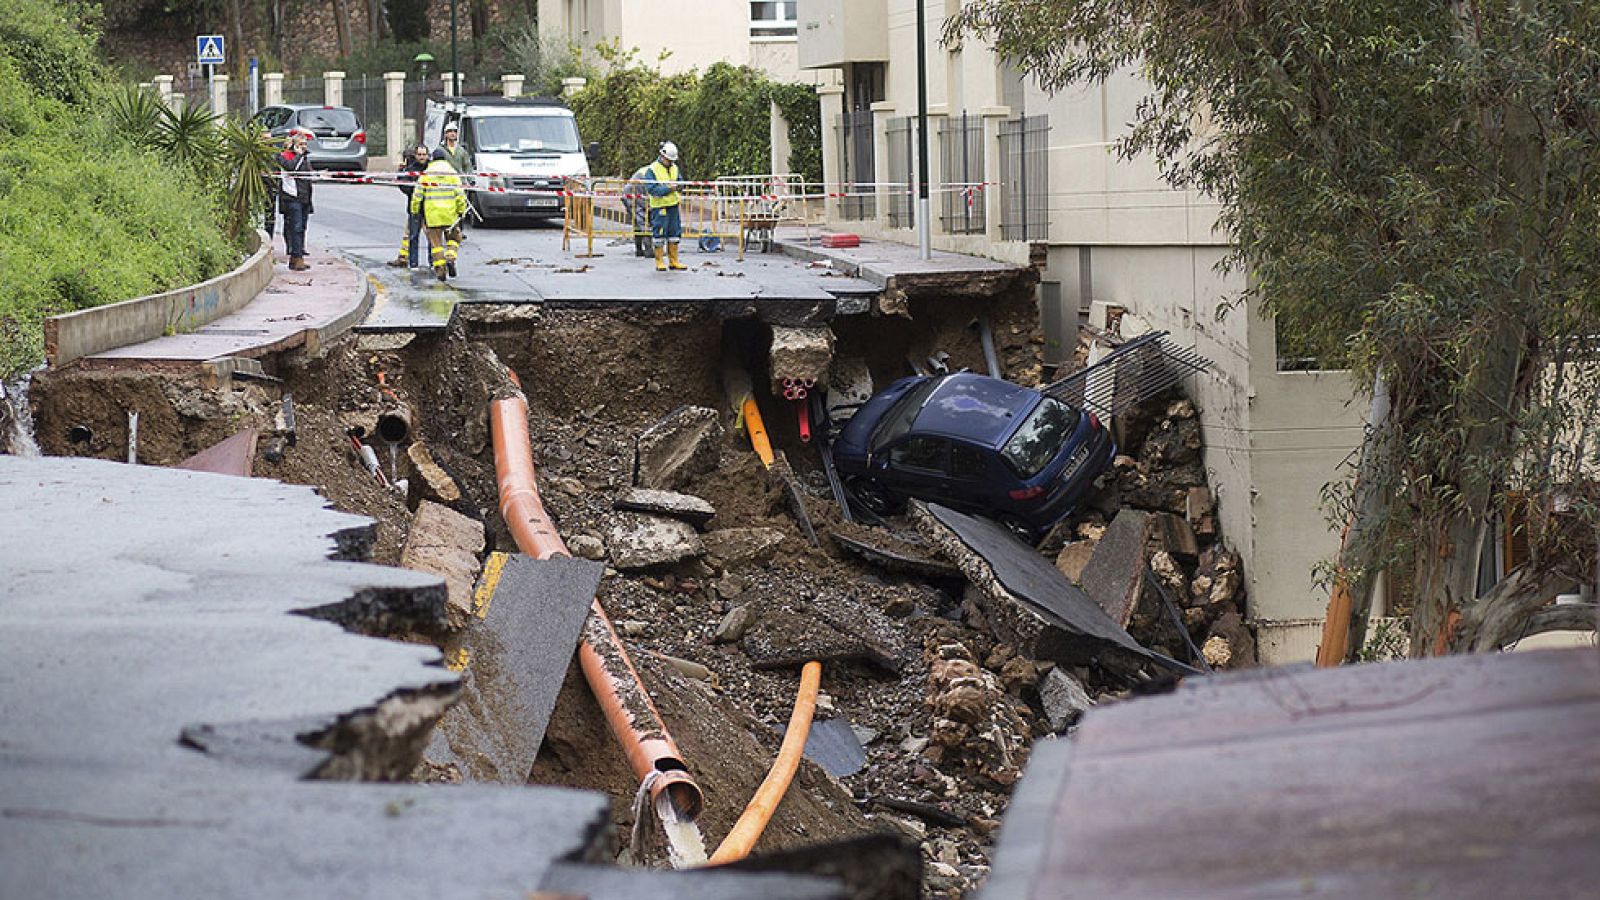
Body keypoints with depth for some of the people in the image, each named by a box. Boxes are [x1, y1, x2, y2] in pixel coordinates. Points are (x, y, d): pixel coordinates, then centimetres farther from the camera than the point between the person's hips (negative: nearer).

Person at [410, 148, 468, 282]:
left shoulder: (426, 174, 3)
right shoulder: (453, 173, 3)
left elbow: (417, 195, 3)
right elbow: (460, 194, -2)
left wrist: (414, 210, 12)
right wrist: (461, 210, 6)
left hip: (432, 214, 0)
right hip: (450, 214, 0)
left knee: (436, 242, 5)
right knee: (453, 237, 19)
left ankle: (440, 270, 0)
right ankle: (450, 259, -4)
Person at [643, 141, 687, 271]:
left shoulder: (674, 168, 11)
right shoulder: (652, 169, -9)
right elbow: (651, 189, -17)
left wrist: (675, 186, -10)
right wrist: (668, 188, -23)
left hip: (673, 206, 6)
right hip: (659, 207, -6)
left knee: (674, 234, 10)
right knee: (659, 235, -3)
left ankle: (674, 261, 18)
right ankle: (659, 263, 5)